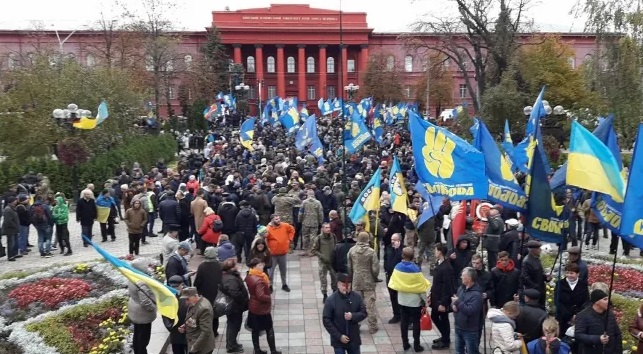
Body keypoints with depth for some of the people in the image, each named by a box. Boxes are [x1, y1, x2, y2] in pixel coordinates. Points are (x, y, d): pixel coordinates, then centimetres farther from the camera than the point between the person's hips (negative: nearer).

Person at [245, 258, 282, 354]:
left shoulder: (249, 276, 0)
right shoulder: (259, 280, -29)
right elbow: (261, 296, -33)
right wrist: (270, 298, -15)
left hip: (253, 307, 8)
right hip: (262, 309, -8)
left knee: (255, 330, 16)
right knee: (269, 330, 8)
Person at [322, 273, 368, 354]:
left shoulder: (357, 297, -6)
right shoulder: (331, 300, -15)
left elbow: (364, 313, 0)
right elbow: (326, 321, -13)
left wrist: (353, 316, -21)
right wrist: (339, 336, -16)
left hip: (354, 339, 3)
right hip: (338, 340, -3)